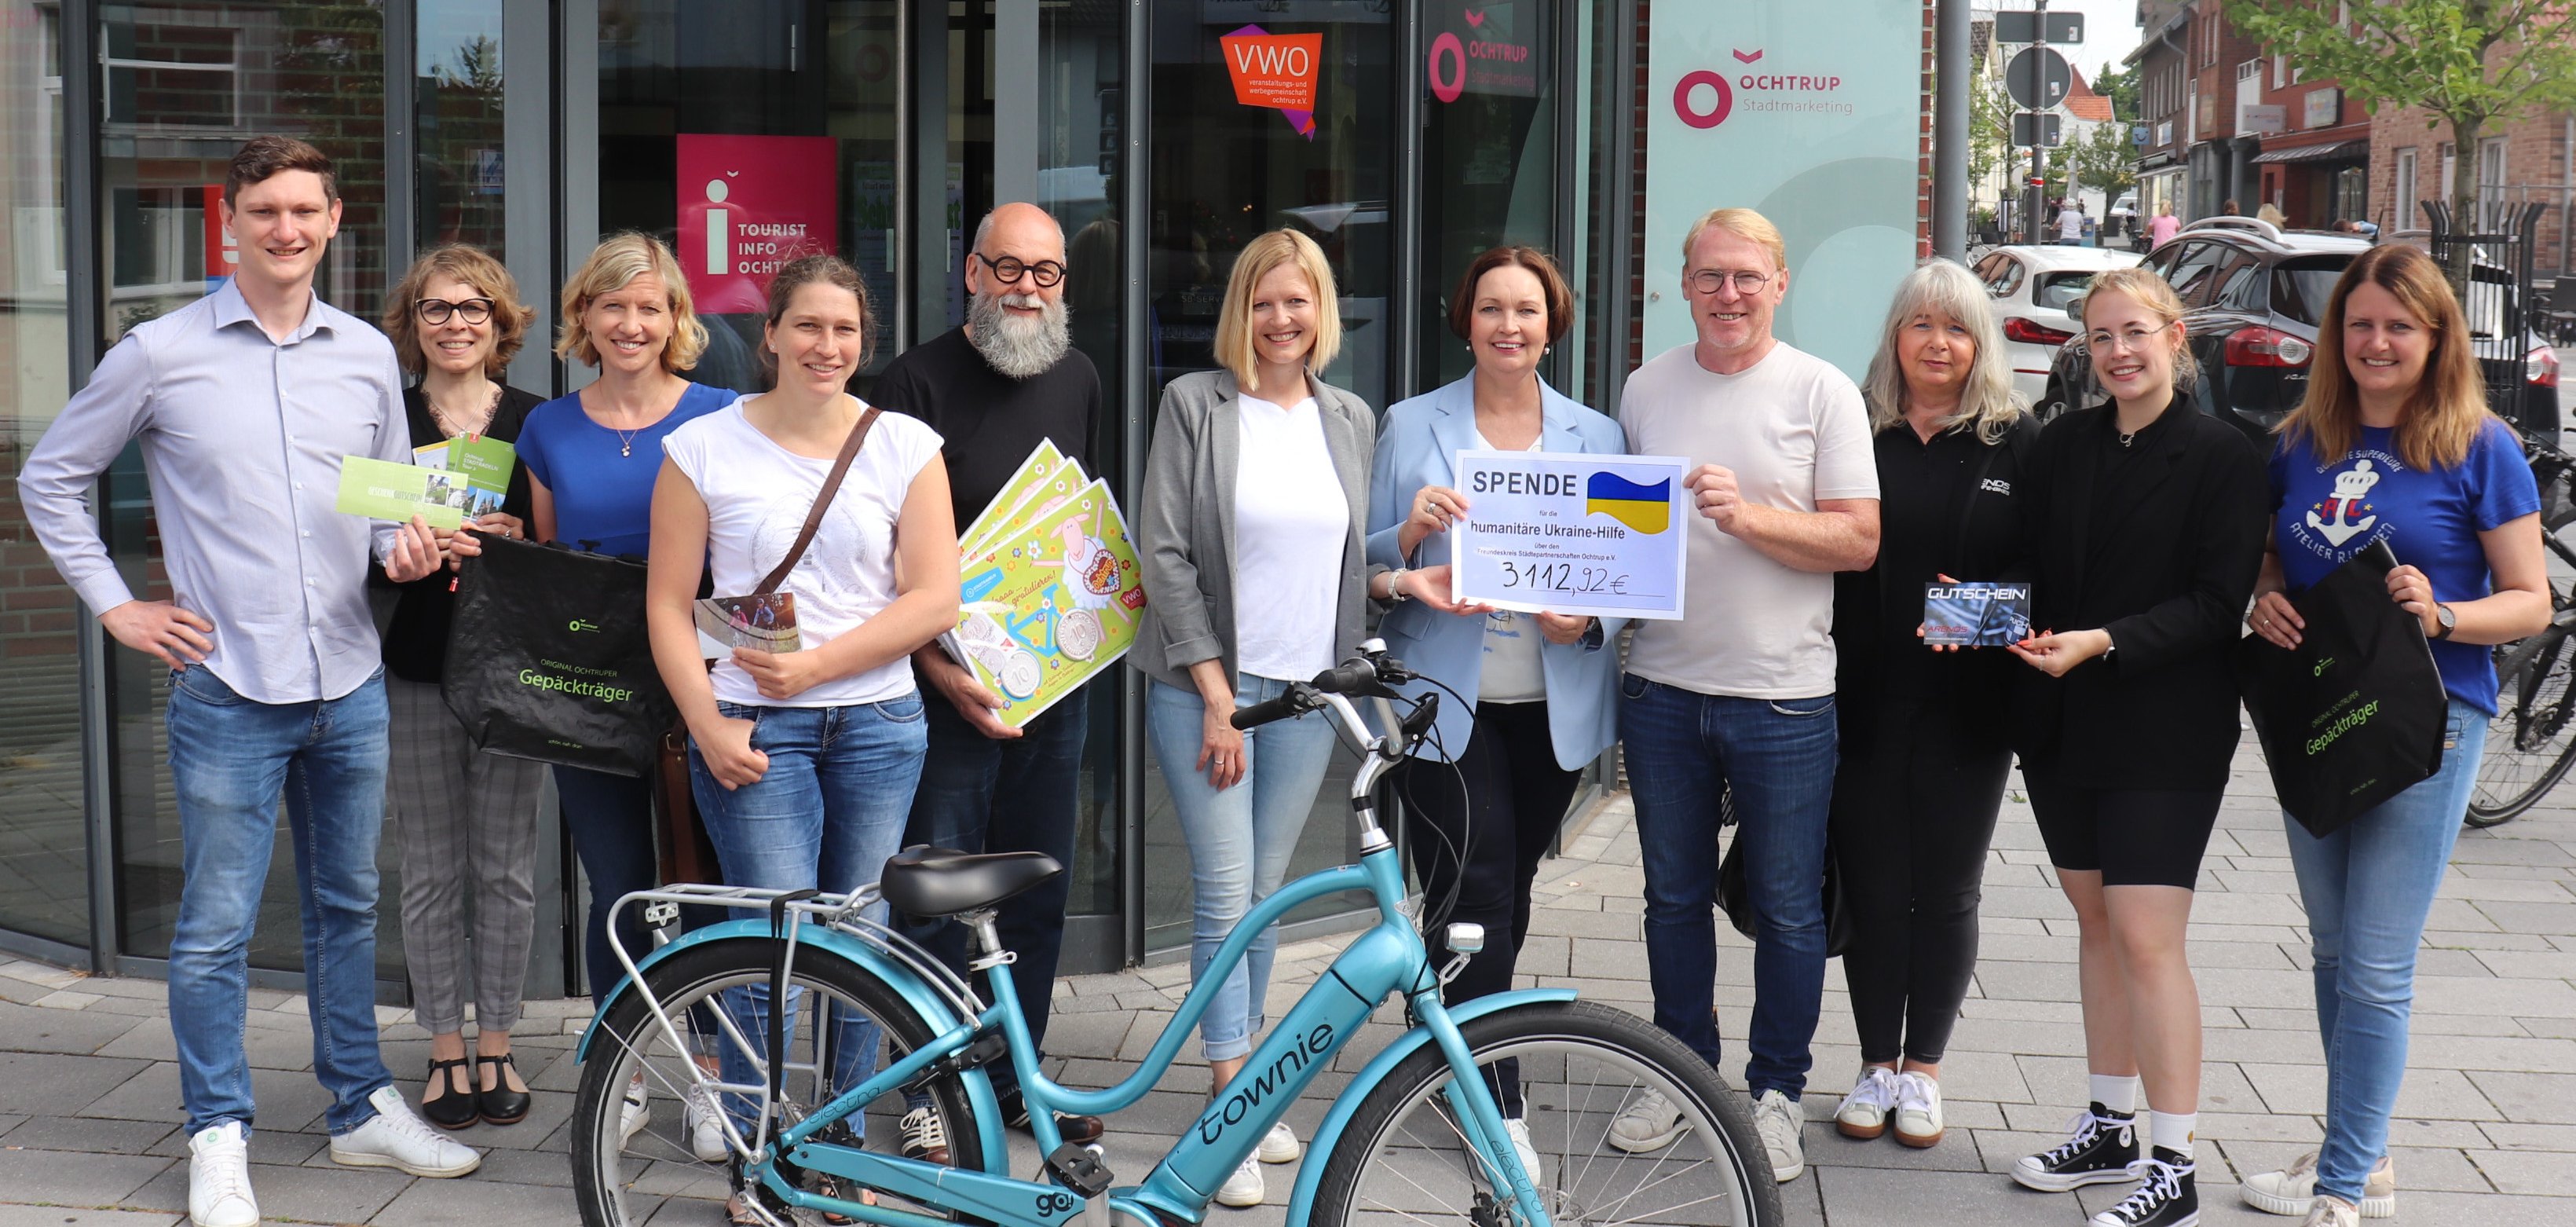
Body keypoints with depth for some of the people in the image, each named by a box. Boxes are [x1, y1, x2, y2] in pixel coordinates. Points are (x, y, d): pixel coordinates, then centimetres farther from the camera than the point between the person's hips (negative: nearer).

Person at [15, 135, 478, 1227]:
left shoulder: (368, 355, 7)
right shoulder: (161, 355, -4)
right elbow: (50, 479, 5)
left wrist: (408, 547, -6)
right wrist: (114, 606, -1)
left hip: (350, 684, 4)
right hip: (228, 690, -4)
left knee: (346, 907, 15)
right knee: (216, 926, 1)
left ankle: (362, 1108, 27)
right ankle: (219, 1138, 15)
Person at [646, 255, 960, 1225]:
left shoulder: (906, 445, 5)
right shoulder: (706, 446, 3)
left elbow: (934, 599, -1)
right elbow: (669, 605, 2)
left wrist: (813, 664, -10)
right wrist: (710, 725, -10)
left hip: (877, 723, 2)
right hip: (755, 732, -2)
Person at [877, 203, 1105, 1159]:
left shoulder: (1078, 380, 10)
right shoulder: (918, 382, -9)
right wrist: (941, 670, -20)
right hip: (950, 681, -5)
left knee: (1039, 891, 12)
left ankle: (1017, 1076, 25)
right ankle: (929, 1092, 12)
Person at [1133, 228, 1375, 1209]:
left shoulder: (1351, 421, 11)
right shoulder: (1195, 404, -3)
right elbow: (1164, 553, -8)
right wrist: (1216, 694, -11)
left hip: (1307, 690, 4)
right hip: (1204, 685, -4)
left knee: (1267, 894, 10)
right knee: (1226, 896, -7)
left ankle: (1245, 1085, 21)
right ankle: (1229, 1105, 1)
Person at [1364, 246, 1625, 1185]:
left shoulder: (1597, 438, 8)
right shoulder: (1411, 427, 3)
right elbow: (1364, 569, 3)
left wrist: (1586, 619, -13)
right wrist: (1410, 536, -18)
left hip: (1554, 706, 3)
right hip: (1445, 701, -3)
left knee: (1507, 893, 13)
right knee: (1476, 897, -8)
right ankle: (1496, 1104, 1)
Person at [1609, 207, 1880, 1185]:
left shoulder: (1821, 392, -3)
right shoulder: (1647, 388, 8)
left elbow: (1860, 539, -8)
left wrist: (1750, 517, -21)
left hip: (1782, 699, -3)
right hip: (1663, 690, 4)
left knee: (1787, 910, 6)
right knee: (1674, 899, 15)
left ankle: (1777, 1090, 21)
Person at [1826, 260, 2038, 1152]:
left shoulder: (2017, 444, 3)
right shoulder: (1855, 433, 3)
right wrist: (1821, 686, -3)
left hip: (1968, 708, 0)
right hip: (1864, 701, 0)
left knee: (1946, 892, 7)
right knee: (1873, 887, 6)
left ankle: (1922, 1070, 22)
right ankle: (1878, 1065, 21)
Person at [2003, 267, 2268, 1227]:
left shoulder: (2222, 456, -6)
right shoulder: (2063, 445, 9)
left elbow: (2216, 604, -11)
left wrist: (2103, 642, -22)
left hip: (2166, 733, -5)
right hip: (2062, 721, 5)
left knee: (2147, 939, -9)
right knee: (2096, 922, 13)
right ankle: (2109, 1129, 25)